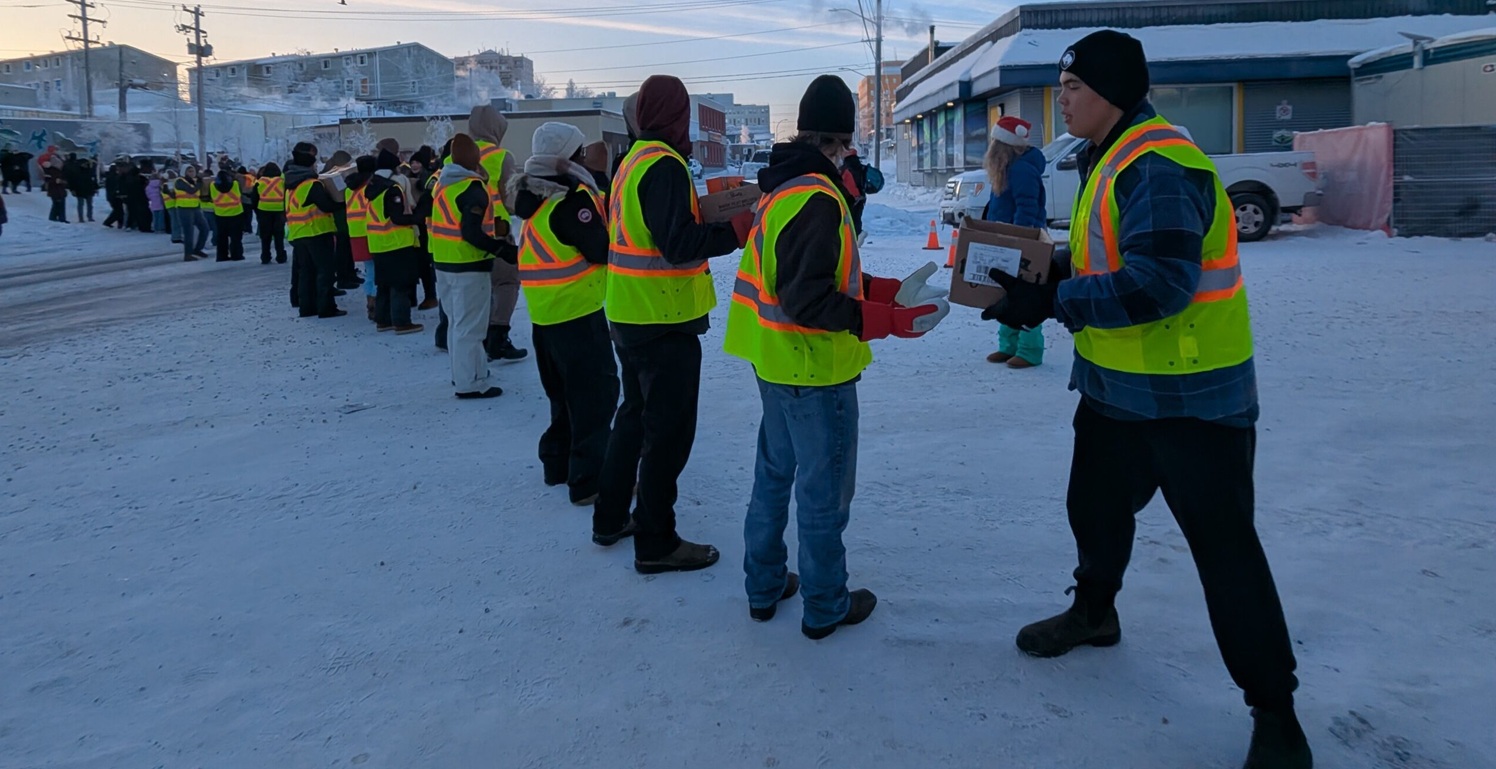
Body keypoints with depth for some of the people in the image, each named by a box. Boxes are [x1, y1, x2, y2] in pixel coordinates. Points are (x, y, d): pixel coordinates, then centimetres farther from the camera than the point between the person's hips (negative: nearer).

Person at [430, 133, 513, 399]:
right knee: (470, 326, -2)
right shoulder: (473, 188, -18)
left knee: (458, 322, 20)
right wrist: (507, 250, -22)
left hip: (445, 262, 9)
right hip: (469, 266, -9)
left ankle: (462, 372, 31)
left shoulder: (443, 184, 11)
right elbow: (472, 233, -25)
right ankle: (470, 383, 2)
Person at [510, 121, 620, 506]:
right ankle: (590, 481, -2)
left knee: (565, 390, 21)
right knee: (595, 392, -4)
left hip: (547, 310, 9)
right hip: (577, 309, -9)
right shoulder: (570, 198, -18)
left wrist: (598, 205, 3)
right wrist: (608, 217, -1)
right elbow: (602, 250, -19)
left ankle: (558, 462, 30)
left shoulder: (536, 194, 10)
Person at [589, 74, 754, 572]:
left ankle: (610, 518, 32)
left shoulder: (632, 162, 11)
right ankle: (655, 543, 8)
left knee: (636, 413, 21)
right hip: (665, 321, -10)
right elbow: (678, 244, -25)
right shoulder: (665, 165, -18)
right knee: (670, 428, -1)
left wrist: (706, 212, 15)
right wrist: (736, 231, -20)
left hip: (629, 315, 10)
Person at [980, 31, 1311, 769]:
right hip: (1117, 386, 10)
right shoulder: (1111, 159, 9)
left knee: (1224, 549, -2)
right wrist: (1052, 275, 1)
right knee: (1095, 505, 23)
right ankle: (1094, 611, 48)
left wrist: (1053, 304, -28)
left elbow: (1159, 282, -32)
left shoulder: (1157, 166, -23)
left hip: (1192, 397, -10)